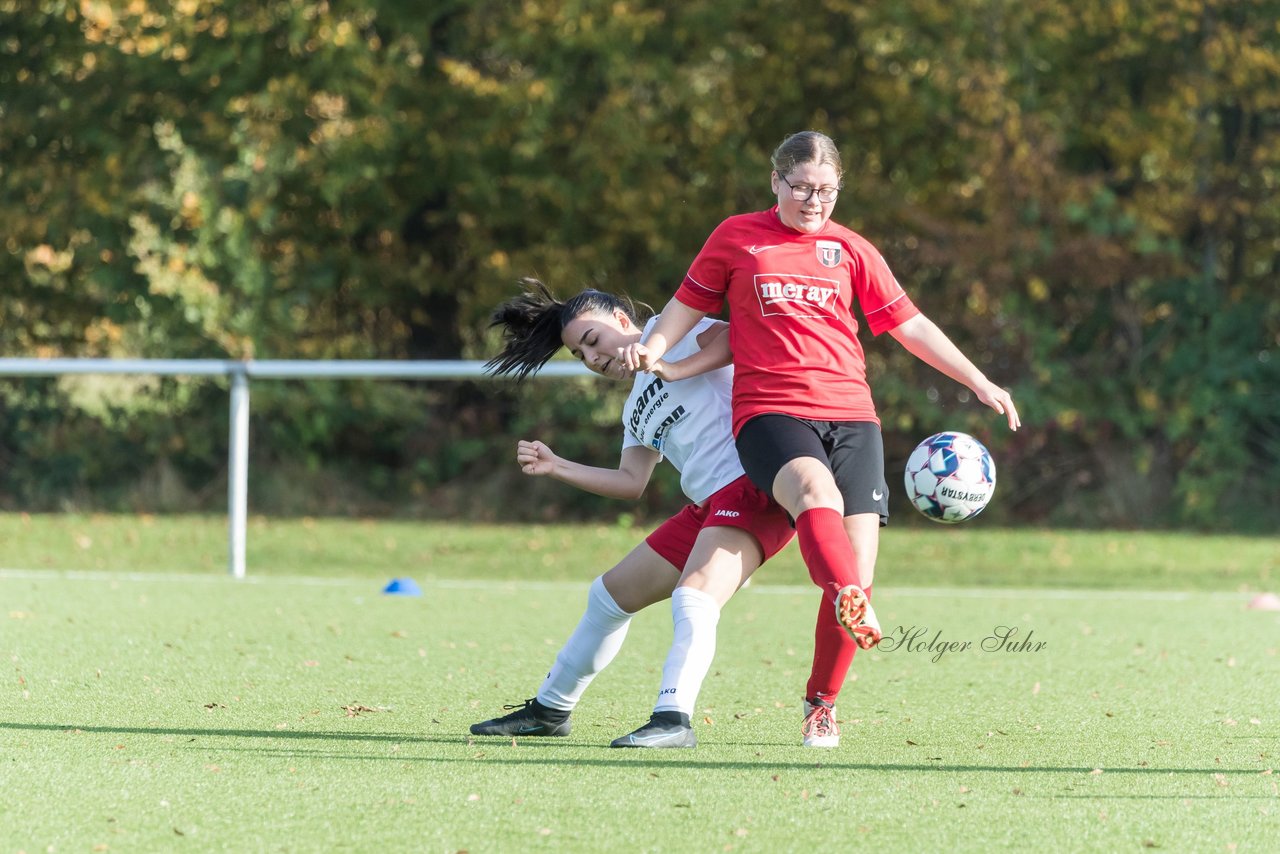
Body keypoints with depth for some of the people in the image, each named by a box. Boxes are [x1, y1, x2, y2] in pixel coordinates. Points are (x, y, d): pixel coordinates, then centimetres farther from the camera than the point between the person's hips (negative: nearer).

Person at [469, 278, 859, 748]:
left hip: (752, 484, -11)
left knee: (693, 596, -31)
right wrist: (555, 468, 11)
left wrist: (674, 369, -21)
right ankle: (549, 709, 34)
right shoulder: (637, 410, 27)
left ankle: (673, 719, -43)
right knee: (611, 594, 20)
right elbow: (631, 481, 18)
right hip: (708, 505, 11)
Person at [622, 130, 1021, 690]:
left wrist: (978, 382, 18)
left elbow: (908, 325, 21)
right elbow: (689, 303, 20)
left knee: (857, 568, -12)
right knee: (816, 489, -37)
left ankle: (821, 705, 3)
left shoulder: (850, 250, 18)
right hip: (770, 412, -3)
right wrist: (650, 350, 1)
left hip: (850, 414, 3)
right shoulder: (737, 237, 13)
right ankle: (852, 606, -64)